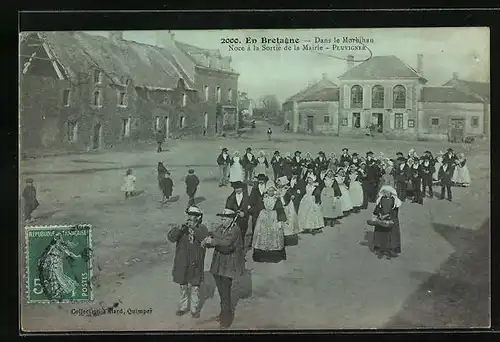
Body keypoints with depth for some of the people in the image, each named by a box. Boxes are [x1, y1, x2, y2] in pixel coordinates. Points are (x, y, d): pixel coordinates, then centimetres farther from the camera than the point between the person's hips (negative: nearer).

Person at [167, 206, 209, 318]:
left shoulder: (202, 228, -3)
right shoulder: (181, 227, 2)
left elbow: (205, 238, -23)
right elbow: (171, 237, -12)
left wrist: (194, 228, -32)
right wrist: (179, 229, -29)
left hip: (195, 264, -2)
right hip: (182, 263, 2)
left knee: (195, 287, 7)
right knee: (183, 287, 15)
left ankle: (194, 309, 21)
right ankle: (183, 307, 30)